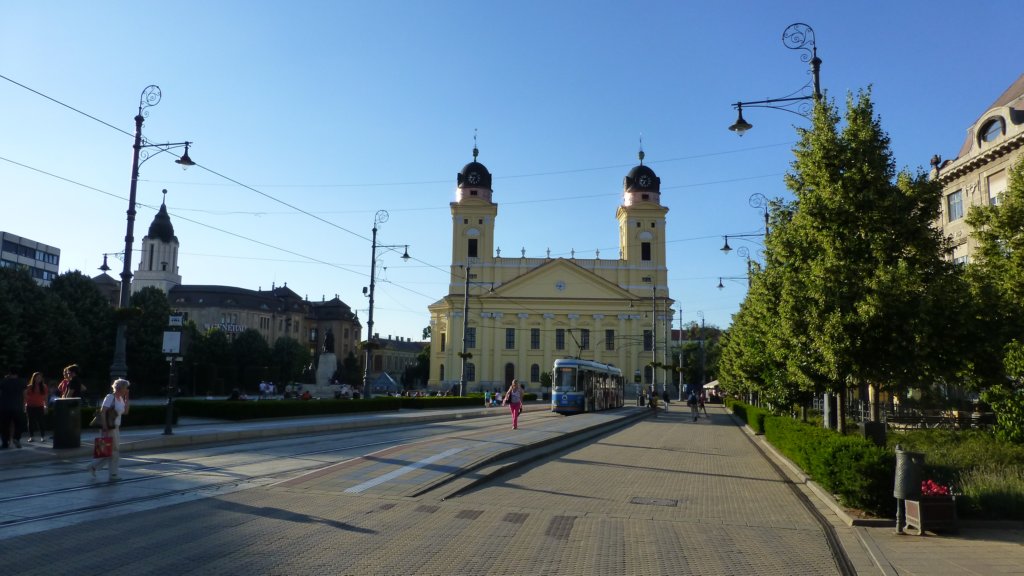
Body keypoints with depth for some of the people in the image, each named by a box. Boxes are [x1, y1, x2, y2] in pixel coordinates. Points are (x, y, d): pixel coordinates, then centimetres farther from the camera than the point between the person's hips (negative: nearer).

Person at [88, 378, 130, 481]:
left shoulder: (120, 398, 11)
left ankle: (94, 466, 24)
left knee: (115, 451, 13)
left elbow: (125, 412, 13)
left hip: (116, 428, 9)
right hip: (109, 428, -9)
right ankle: (113, 475, 8)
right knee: (113, 451, -1)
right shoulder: (110, 397, -14)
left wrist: (126, 399, 6)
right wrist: (105, 428, -22)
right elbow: (102, 412, -18)